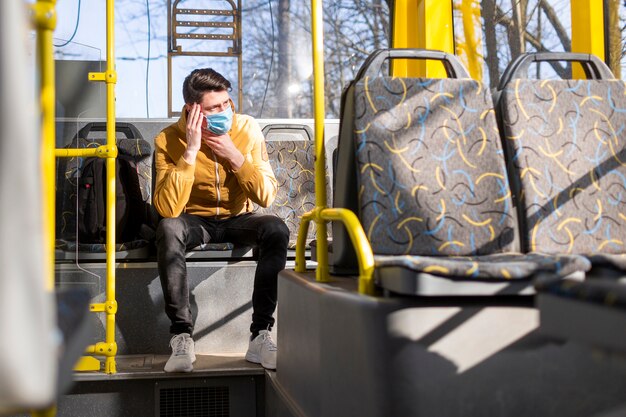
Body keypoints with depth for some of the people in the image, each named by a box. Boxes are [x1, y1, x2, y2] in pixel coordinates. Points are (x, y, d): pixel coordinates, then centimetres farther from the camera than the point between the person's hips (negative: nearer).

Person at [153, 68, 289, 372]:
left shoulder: (248, 130, -10)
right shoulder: (168, 140, -14)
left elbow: (266, 197, -14)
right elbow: (167, 209, -27)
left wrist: (235, 156, -25)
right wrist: (190, 151, -30)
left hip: (238, 220, 1)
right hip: (194, 221, -1)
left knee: (276, 230, -30)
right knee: (168, 229, -35)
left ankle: (260, 336, -26)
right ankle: (182, 337, -29)